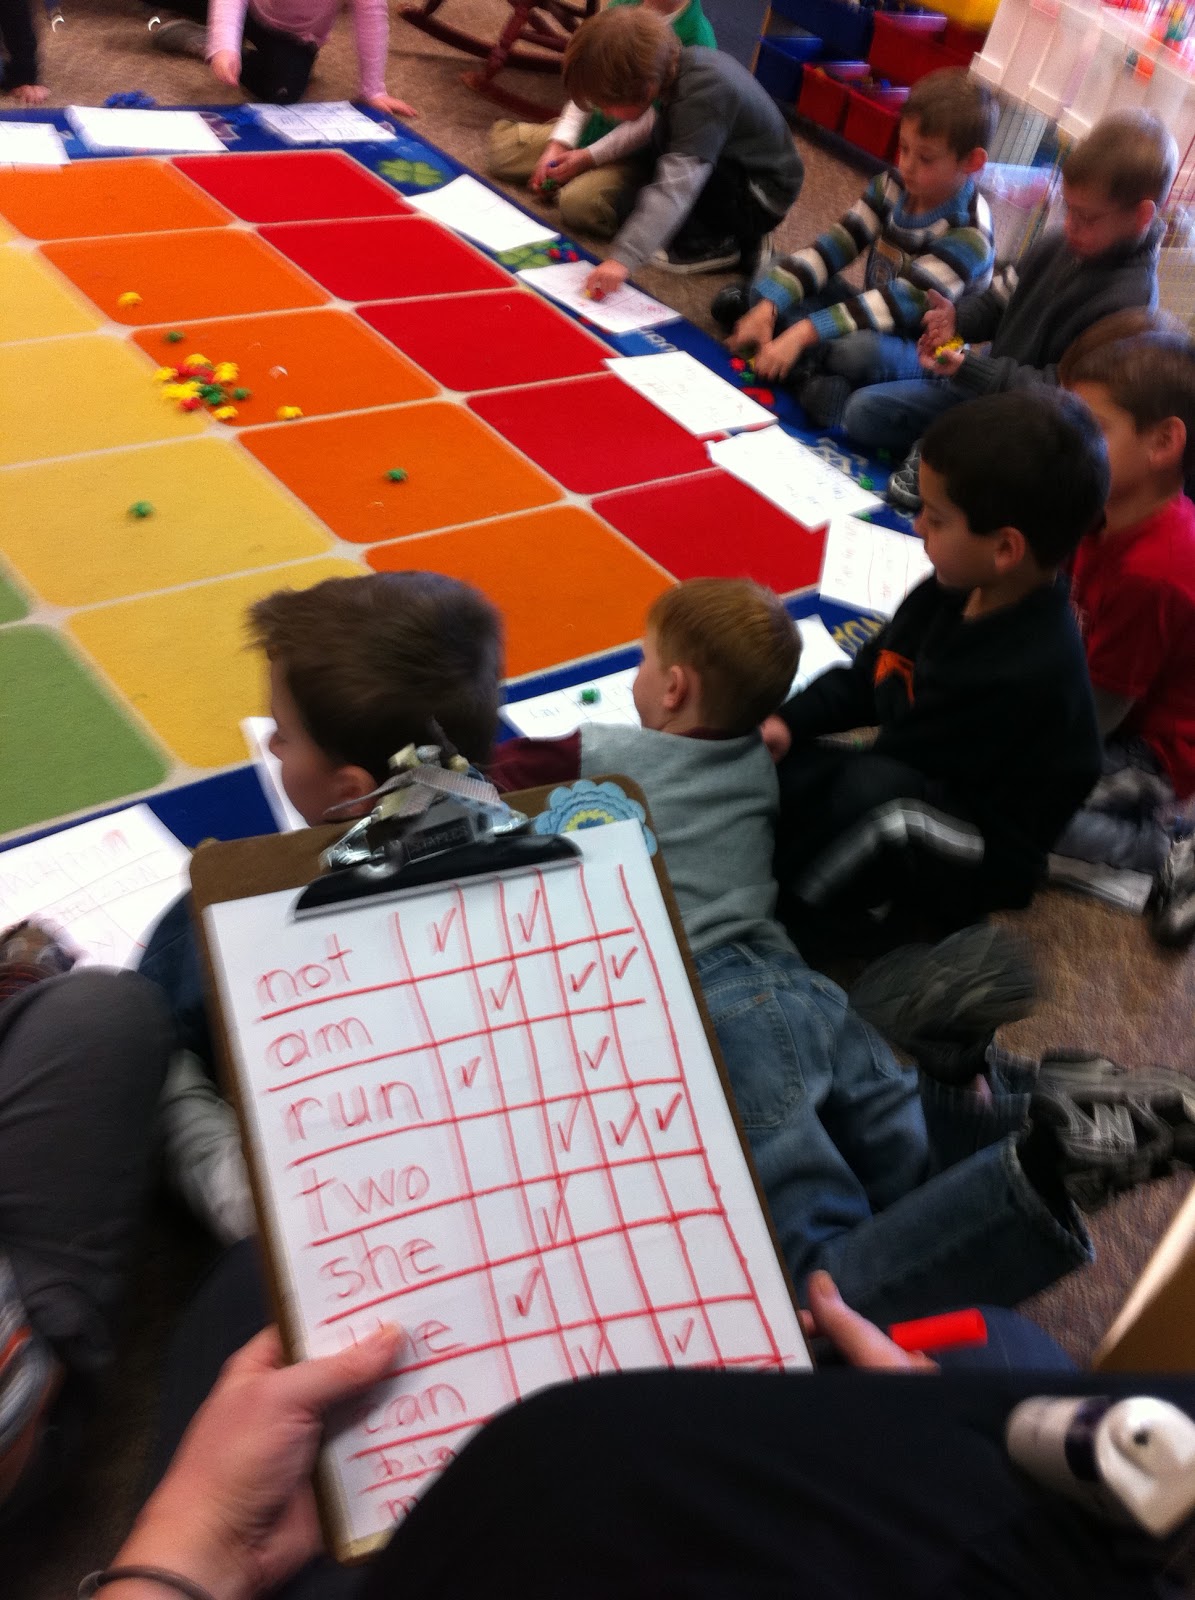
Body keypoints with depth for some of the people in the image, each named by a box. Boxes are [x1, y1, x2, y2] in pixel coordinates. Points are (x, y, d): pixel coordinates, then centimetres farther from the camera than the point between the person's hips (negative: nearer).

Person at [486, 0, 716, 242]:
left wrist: (588, 157, -19)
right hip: (594, 127, 7)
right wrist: (558, 146, -10)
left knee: (578, 201, -33)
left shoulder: (696, 37, -23)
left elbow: (652, 122, -21)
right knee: (500, 149, 3)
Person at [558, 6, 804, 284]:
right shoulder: (671, 65, -8)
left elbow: (677, 187, -43)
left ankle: (715, 243, -6)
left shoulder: (704, 94, -33)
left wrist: (623, 258, -50)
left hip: (762, 193, -9)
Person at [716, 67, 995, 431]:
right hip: (874, 320, 7)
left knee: (859, 349, -40)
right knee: (773, 275, -3)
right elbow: (832, 247, -8)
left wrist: (802, 333, -42)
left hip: (921, 353, -7)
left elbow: (901, 302, -32)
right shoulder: (892, 187, -3)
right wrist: (767, 309, -23)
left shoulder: (968, 234, -23)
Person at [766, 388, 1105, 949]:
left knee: (876, 794, -40)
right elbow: (865, 678, 7)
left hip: (979, 855, -9)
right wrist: (788, 724, -11)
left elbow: (900, 762, -25)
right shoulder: (960, 589, -5)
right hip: (924, 784, 9)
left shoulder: (1021, 672, -33)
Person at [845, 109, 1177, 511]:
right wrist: (958, 318, -13)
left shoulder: (1127, 300, -25)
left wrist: (969, 369, -33)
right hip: (984, 384, 8)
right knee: (863, 410, 5)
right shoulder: (1062, 245, -3)